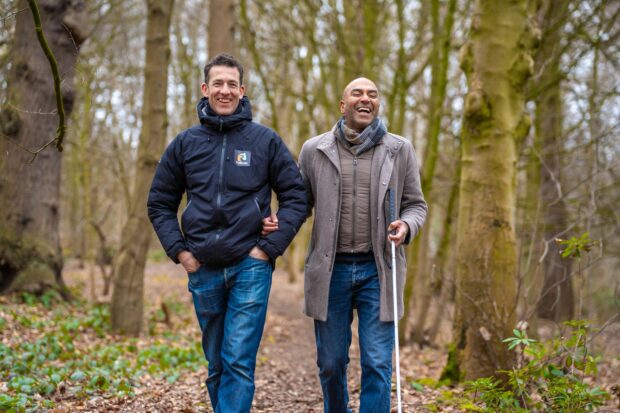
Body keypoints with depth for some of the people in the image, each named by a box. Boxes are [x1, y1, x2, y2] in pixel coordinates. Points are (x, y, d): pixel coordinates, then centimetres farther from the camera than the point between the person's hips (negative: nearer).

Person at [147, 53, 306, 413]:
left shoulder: (266, 140, 1)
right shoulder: (185, 143, 7)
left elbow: (296, 197, 1)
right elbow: (160, 204, 13)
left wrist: (269, 248, -7)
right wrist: (179, 251, 1)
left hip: (250, 266, -3)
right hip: (203, 270, 3)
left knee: (239, 362, -8)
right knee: (217, 365, 13)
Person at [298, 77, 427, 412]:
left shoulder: (400, 150, 5)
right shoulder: (314, 150, 4)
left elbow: (415, 204, 10)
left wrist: (406, 226, -12)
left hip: (378, 270, 0)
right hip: (330, 270, 1)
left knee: (377, 364, -1)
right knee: (330, 363, 11)